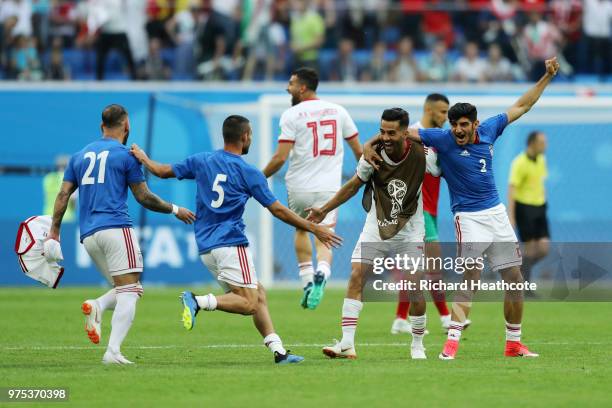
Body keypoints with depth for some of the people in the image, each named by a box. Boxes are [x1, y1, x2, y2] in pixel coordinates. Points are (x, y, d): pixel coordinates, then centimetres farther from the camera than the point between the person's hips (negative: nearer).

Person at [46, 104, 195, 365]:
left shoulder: (79, 156, 18)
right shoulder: (126, 155, 2)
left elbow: (63, 195, 11)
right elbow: (144, 198, 4)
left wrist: (54, 232, 12)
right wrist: (175, 210, 17)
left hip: (88, 235, 6)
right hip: (116, 228, -6)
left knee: (125, 291, 15)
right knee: (130, 291, -8)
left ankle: (97, 306, -16)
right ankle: (113, 351, -24)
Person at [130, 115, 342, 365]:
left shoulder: (201, 161, 9)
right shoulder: (249, 173, -3)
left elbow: (163, 171, 18)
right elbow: (278, 210, -2)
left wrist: (142, 158, 39)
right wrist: (314, 229, 5)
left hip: (205, 248, 7)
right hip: (230, 245, -7)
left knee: (258, 294, 12)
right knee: (249, 304, -11)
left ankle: (278, 351, 3)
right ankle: (199, 302, -28)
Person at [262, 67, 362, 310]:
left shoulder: (292, 115, -7)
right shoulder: (338, 111, 6)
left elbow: (280, 157, -13)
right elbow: (358, 151, 11)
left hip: (299, 187, -2)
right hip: (329, 188, 2)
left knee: (301, 229, 24)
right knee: (324, 240, 1)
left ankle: (307, 281, 21)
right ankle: (321, 274, -29)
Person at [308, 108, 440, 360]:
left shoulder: (422, 156, -17)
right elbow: (354, 185, 5)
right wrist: (325, 210, 7)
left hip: (409, 232, -1)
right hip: (375, 228, 1)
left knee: (414, 287, -8)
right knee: (356, 276, -14)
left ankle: (417, 345, 15)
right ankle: (347, 344, -16)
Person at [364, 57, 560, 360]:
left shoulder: (488, 130, 1)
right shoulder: (443, 139, -10)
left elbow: (521, 106, 14)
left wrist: (547, 77, 13)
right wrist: (369, 145, -22)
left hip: (496, 213, 5)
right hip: (469, 218, -5)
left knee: (514, 279, 7)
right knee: (470, 280, -17)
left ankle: (514, 343, 18)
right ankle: (452, 342, -21)